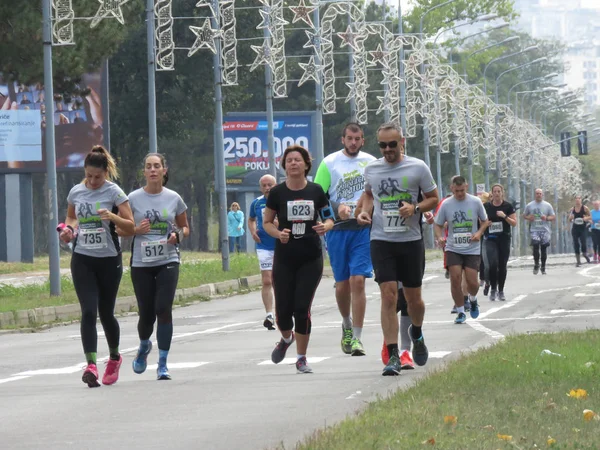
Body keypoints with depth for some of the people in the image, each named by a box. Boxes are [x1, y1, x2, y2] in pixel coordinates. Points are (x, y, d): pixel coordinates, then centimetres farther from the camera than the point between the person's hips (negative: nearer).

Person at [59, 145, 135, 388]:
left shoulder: (114, 192, -5)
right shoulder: (76, 192, 5)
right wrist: (69, 229, 2)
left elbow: (131, 227, -7)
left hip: (109, 259, -2)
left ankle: (114, 357, 34)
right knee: (88, 311, -13)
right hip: (82, 259, 2)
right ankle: (91, 365, -21)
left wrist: (113, 217, -25)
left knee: (105, 312, 9)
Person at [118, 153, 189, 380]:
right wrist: (136, 230, -15)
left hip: (168, 262, 0)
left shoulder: (174, 198, 2)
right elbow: (120, 229, 5)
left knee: (163, 309, -14)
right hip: (141, 263, 0)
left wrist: (178, 235, -8)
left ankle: (162, 365, -5)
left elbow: (185, 227, 14)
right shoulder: (133, 199, -1)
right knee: (146, 313, 3)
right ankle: (144, 346, 39)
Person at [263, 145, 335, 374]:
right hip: (284, 258, 0)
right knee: (283, 309, -1)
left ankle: (301, 358, 9)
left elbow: (329, 218, 10)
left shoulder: (316, 191, 1)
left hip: (311, 259, 0)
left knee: (302, 308, -5)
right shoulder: (277, 192, -1)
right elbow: (266, 222, 8)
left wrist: (325, 226, -13)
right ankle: (286, 338, 34)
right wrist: (278, 233, -13)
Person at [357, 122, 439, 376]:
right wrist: (365, 211, 4)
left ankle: (416, 334, 42)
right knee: (388, 296, -10)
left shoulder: (418, 168, -2)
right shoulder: (371, 169, 5)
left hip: (411, 240, -1)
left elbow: (433, 198, 5)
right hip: (381, 240, 1)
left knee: (413, 298, 9)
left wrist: (415, 207, -14)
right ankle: (393, 357, -10)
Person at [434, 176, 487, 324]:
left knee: (472, 282, -6)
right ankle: (460, 312, 2)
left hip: (472, 249, 0)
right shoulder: (446, 204, -2)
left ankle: (473, 299, 29)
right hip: (453, 249, 0)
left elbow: (485, 221, 10)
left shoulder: (475, 202, -2)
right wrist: (440, 237, -13)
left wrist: (479, 233, -9)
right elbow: (438, 225, 7)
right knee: (455, 278, -12)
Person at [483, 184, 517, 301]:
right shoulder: (486, 207, 3)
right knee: (492, 264, -16)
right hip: (490, 239, -1)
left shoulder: (508, 206, 1)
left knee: (502, 265, 3)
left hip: (504, 239, 1)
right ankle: (493, 289, -1)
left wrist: (505, 216, -15)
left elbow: (514, 223, 0)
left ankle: (501, 291, 15)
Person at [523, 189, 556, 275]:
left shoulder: (547, 205, 6)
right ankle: (536, 264, 0)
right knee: (535, 245, -19)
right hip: (534, 229, -1)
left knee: (544, 248, 3)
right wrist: (528, 218, -6)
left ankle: (543, 267, 16)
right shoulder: (530, 205, 8)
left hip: (545, 230, 1)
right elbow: (524, 215, 17)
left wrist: (546, 218, -14)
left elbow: (553, 216, 6)